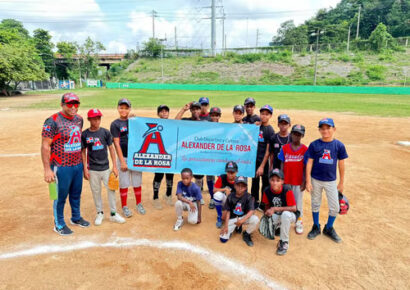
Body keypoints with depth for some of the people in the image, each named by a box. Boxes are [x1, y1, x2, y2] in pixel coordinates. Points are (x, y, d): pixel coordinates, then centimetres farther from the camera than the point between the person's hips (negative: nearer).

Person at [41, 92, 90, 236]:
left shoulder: (79, 119, 7)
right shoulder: (53, 121, -14)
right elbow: (45, 146, -15)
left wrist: (83, 160, 16)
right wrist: (47, 169, -18)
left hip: (78, 165, 6)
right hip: (61, 167, -6)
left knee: (76, 194, 19)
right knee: (60, 196, 8)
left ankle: (76, 218, 39)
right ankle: (59, 225, 27)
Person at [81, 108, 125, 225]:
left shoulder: (105, 132, -1)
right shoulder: (84, 134, -3)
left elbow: (111, 148, 2)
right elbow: (83, 152, 2)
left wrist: (114, 166, -1)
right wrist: (85, 168, -4)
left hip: (105, 167, 1)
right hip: (92, 169, -1)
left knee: (111, 189, 4)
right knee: (96, 191, 9)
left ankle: (113, 214, 18)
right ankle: (99, 213, 27)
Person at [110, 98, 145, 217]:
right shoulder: (115, 124, -2)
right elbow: (116, 144, -7)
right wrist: (122, 161, -10)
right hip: (124, 157, -3)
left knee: (137, 182, 12)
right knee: (124, 183, 5)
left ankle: (139, 204, 28)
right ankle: (124, 207, 20)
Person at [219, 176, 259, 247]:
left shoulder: (248, 197, -12)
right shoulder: (230, 196, -9)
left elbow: (251, 211, -22)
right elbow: (227, 211, -4)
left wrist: (242, 220, -37)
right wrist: (226, 225, -11)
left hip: (244, 217, 0)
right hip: (232, 219, 1)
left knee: (255, 219, -33)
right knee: (223, 239, -15)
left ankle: (246, 234, -2)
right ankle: (236, 227, 17)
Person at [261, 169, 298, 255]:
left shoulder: (287, 190, -27)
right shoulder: (267, 191, -13)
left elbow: (294, 208, -28)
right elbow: (267, 205, 4)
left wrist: (275, 209, -31)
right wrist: (267, 212, -18)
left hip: (290, 215, -4)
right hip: (275, 216, 4)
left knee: (285, 214, -40)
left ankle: (284, 242, -18)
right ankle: (278, 226, 19)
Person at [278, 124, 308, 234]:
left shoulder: (305, 149, -5)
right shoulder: (285, 148, -2)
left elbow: (305, 167, -3)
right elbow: (282, 165, 1)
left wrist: (304, 181, -5)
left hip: (298, 181, -1)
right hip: (286, 181, 1)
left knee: (298, 201, 11)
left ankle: (299, 222, 27)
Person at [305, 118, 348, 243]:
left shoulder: (339, 145, -6)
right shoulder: (314, 144, -8)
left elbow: (341, 164, 1)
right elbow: (309, 163, -5)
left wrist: (341, 182, 6)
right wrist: (308, 181, -8)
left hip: (331, 181, 1)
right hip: (315, 180, 0)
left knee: (335, 208, 6)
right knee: (315, 205, 13)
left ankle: (328, 229, 30)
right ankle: (316, 227, 33)